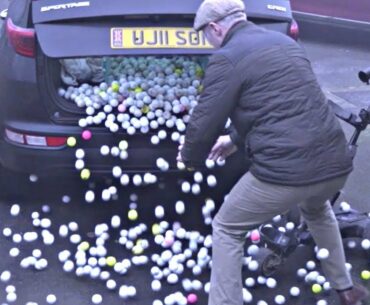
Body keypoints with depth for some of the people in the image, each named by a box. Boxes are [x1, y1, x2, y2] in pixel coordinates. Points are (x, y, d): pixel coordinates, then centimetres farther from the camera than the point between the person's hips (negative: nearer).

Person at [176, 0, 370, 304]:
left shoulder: (227, 58, -5)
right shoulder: (284, 42, 20)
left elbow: (205, 122, -4)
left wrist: (190, 157, 18)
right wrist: (236, 139, 40)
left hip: (285, 171, -8)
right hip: (336, 162, 8)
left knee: (227, 230, 16)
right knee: (316, 210, 40)